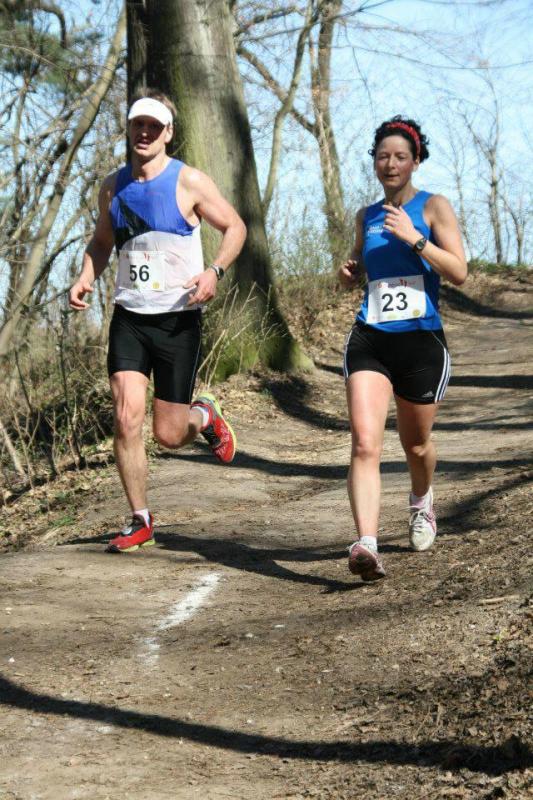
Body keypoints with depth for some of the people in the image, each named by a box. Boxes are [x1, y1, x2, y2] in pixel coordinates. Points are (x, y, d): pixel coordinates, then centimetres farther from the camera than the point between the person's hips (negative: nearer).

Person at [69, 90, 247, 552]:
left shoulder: (189, 182, -6)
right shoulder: (113, 186, 6)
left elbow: (235, 227, 0)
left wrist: (215, 271, -18)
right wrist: (86, 278, 2)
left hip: (178, 319, -3)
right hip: (129, 318, 3)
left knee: (169, 434, -1)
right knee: (126, 418, -12)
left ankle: (205, 417, 37)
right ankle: (141, 522, 2)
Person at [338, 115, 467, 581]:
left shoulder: (433, 207, 1)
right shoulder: (366, 217, 14)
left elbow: (459, 273, -9)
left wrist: (413, 238, -17)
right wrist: (349, 272, 6)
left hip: (421, 341, -2)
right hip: (370, 339, 2)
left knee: (416, 442, 15)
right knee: (365, 444, -17)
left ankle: (422, 503, 49)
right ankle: (366, 545, -27)